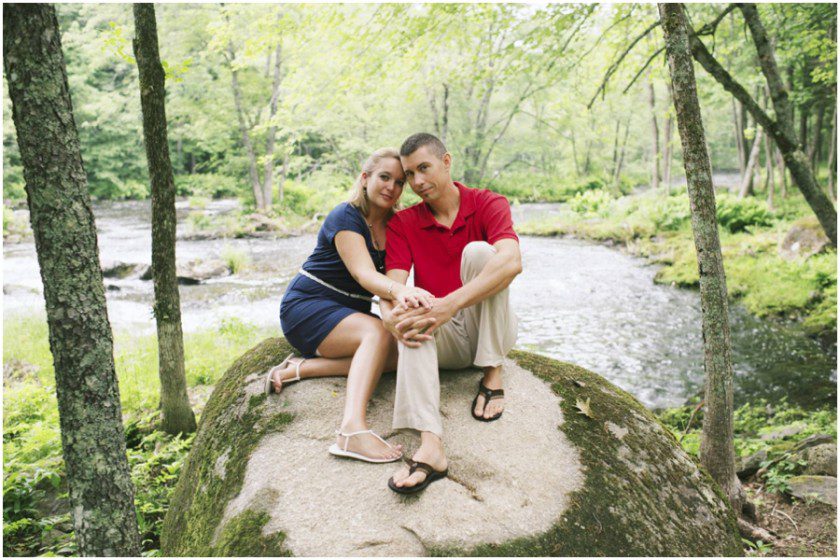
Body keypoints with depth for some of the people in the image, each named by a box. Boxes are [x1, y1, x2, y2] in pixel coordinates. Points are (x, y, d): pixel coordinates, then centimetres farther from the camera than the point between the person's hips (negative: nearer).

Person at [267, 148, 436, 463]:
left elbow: (393, 276, 2)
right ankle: (353, 429, -51)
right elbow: (363, 273, -30)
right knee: (378, 333, -34)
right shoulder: (345, 217, -15)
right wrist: (398, 291, -51)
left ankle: (299, 368, -23)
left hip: (351, 313, 7)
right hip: (307, 307, -7)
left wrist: (409, 298, -20)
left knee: (403, 349, -22)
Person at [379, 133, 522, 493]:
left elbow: (511, 262, -28)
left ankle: (492, 376, -18)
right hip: (445, 341, 2)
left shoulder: (489, 204, -7)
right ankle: (430, 444, -47)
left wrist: (450, 304, -41)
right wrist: (390, 315, -38)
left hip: (489, 333, -2)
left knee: (478, 251, -24)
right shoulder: (402, 224, 2)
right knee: (412, 317, -32)